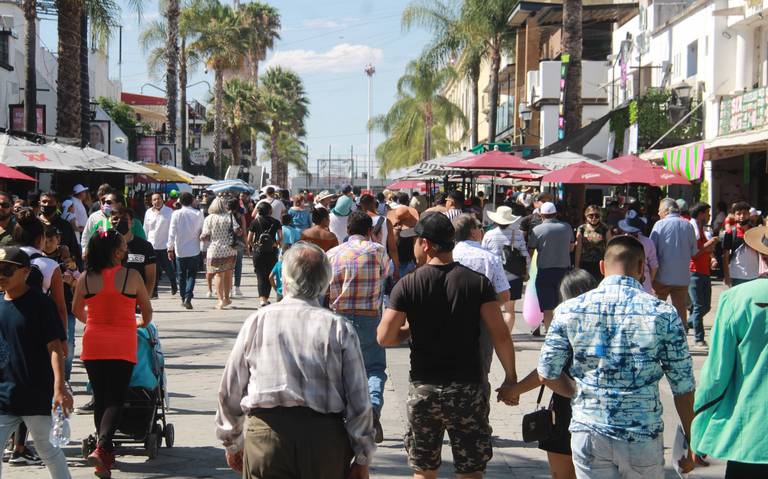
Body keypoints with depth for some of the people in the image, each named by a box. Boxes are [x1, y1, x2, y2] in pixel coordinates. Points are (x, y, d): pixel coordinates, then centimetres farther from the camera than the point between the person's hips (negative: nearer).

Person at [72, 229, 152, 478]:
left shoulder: (85, 278, -1)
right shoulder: (131, 276, -8)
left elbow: (77, 311, 14)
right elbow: (147, 310, 5)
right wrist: (143, 324, 28)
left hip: (94, 344, 3)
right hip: (122, 345, -3)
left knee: (100, 398, 12)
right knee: (116, 399, 1)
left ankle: (106, 457, 17)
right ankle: (102, 446, -21)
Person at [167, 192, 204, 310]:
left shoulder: (176, 214, -7)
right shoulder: (198, 214, -4)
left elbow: (172, 232, -6)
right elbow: (202, 231, 2)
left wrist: (170, 248, 0)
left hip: (180, 250, 0)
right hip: (194, 250, 0)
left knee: (181, 275, 12)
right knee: (191, 275, 4)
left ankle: (183, 298, 16)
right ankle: (188, 297, -12)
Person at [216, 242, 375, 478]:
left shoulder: (257, 321, 1)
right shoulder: (340, 328, -2)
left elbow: (230, 391, 7)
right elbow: (359, 400, -2)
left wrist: (232, 443, 22)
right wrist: (362, 459, 8)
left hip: (265, 436, 0)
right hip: (325, 437, 0)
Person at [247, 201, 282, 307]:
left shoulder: (255, 222, -2)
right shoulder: (275, 222, 0)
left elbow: (249, 240, -2)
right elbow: (280, 238, -7)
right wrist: (278, 246, 12)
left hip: (258, 252, -1)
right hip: (272, 252, 1)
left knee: (261, 275, 0)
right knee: (269, 276, 14)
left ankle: (262, 298, -16)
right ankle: (266, 298, 19)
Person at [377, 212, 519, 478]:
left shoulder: (407, 285, -6)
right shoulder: (477, 282, -5)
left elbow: (385, 338, -9)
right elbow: (500, 336, -9)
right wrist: (510, 379, 1)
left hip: (424, 389, 0)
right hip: (468, 389, 0)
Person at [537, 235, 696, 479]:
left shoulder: (569, 310, -3)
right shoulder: (663, 314, -7)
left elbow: (547, 374, 1)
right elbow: (683, 387, -4)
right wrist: (690, 443, 7)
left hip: (588, 434, 1)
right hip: (643, 438, -1)